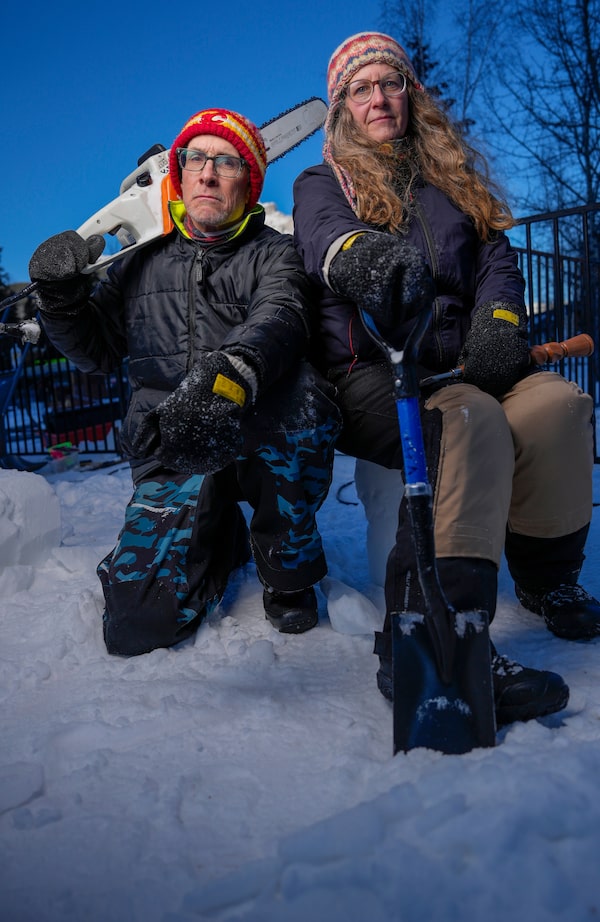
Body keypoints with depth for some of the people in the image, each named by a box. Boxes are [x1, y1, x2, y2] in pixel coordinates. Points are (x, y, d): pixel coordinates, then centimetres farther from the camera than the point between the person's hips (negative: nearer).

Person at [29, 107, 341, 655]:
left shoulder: (274, 254, 5)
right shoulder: (143, 262, 16)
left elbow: (279, 318, -19)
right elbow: (97, 351, 19)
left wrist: (230, 376, -42)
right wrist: (61, 296, -2)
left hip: (261, 445, -2)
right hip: (176, 461, 3)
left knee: (300, 395, -38)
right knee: (137, 626, -11)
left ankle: (288, 569, -11)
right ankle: (221, 537, 22)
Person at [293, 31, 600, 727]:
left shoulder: (452, 176, 25)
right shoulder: (322, 184, 13)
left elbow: (496, 255, 14)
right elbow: (321, 235, -12)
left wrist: (498, 319, -9)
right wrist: (363, 254, -38)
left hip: (455, 362, 4)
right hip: (369, 372, -4)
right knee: (469, 419, -35)